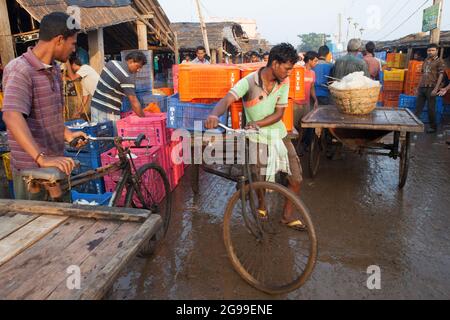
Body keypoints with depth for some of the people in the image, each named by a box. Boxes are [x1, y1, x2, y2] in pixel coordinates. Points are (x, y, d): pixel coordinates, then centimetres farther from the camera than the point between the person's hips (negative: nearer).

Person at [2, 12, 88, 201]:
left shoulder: (54, 69, 10)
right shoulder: (20, 70, -18)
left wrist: (67, 134, 10)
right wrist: (42, 158, -42)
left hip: (55, 161, 8)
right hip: (31, 167, -8)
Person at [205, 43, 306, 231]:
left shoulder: (284, 82, -6)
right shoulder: (249, 82, -19)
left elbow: (279, 113, -7)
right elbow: (227, 100, -33)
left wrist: (257, 123, -24)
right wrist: (214, 115, -56)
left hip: (279, 134, 4)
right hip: (256, 138, -3)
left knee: (296, 179, 1)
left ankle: (288, 215, 23)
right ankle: (261, 205, 33)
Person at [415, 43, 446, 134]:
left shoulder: (439, 62, -1)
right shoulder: (426, 61, 17)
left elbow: (441, 76, -7)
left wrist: (436, 89, -16)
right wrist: (418, 87, 16)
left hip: (431, 88, -6)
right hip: (422, 87, 6)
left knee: (431, 109, 0)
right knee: (418, 108, 6)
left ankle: (433, 127, 11)